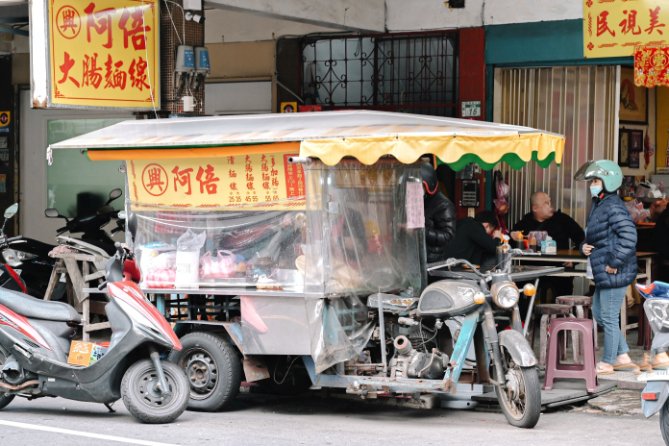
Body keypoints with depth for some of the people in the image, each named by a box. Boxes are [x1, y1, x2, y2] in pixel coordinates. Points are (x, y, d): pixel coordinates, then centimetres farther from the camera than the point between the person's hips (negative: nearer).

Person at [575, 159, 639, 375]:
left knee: (609, 318, 0)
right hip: (602, 275, 11)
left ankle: (607, 363, 13)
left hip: (614, 274, -11)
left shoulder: (613, 206, -17)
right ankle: (623, 357, 25)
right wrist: (584, 246, 5)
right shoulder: (598, 206, 14)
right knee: (599, 314, 18)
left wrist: (614, 262, -22)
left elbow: (629, 236, -25)